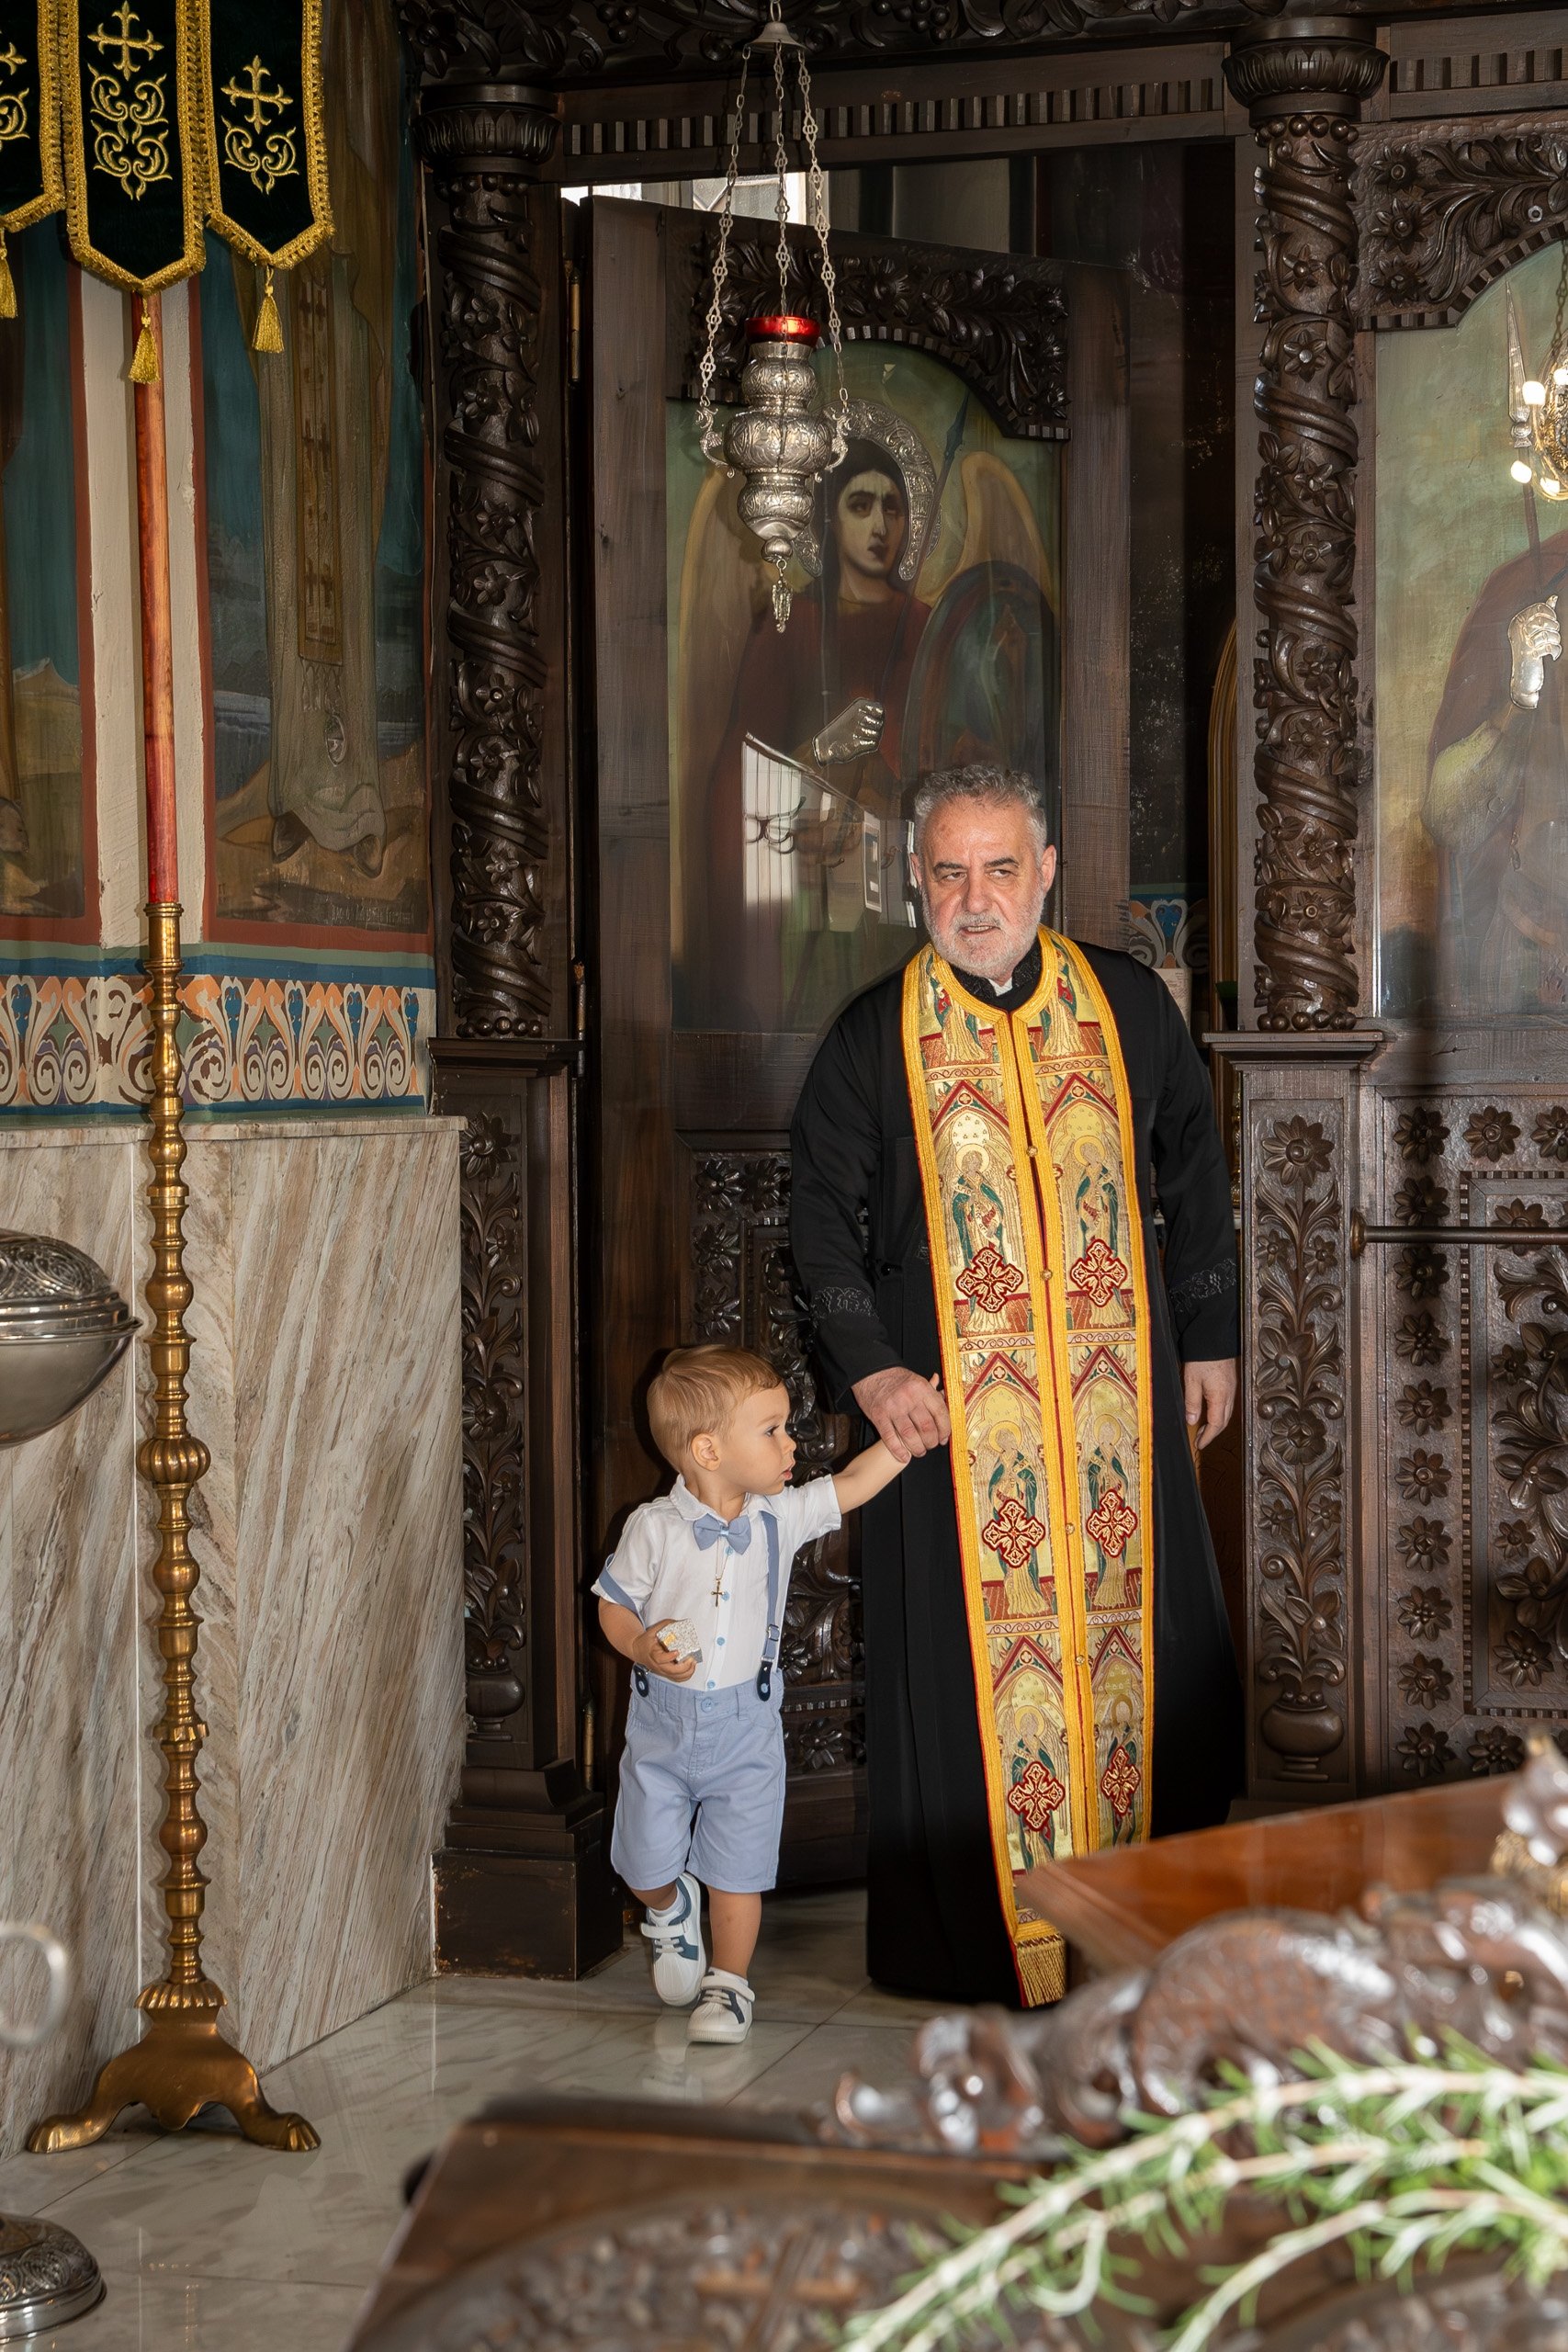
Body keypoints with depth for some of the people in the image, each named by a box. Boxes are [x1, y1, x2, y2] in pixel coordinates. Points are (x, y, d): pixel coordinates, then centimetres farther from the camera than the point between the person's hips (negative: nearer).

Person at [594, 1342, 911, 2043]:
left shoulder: (780, 1518, -5)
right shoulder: (654, 1527, -13)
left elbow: (851, 1484, -2)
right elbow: (613, 1604, -4)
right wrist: (642, 1647, -22)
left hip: (747, 1727, 1)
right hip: (663, 1724, -1)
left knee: (737, 1867, 2)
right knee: (647, 1865, 8)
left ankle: (729, 1981, 19)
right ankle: (671, 1910, 41)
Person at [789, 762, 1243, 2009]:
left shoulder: (1127, 1002, 5)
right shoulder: (876, 1036, 1)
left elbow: (1196, 1176, 13)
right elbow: (823, 1213, 3)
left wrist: (1211, 1339, 11)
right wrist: (868, 1367, -8)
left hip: (1119, 1392, 2)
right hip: (952, 1404, -2)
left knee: (1135, 1636, 6)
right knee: (974, 1653, -1)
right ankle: (980, 1926, 9)